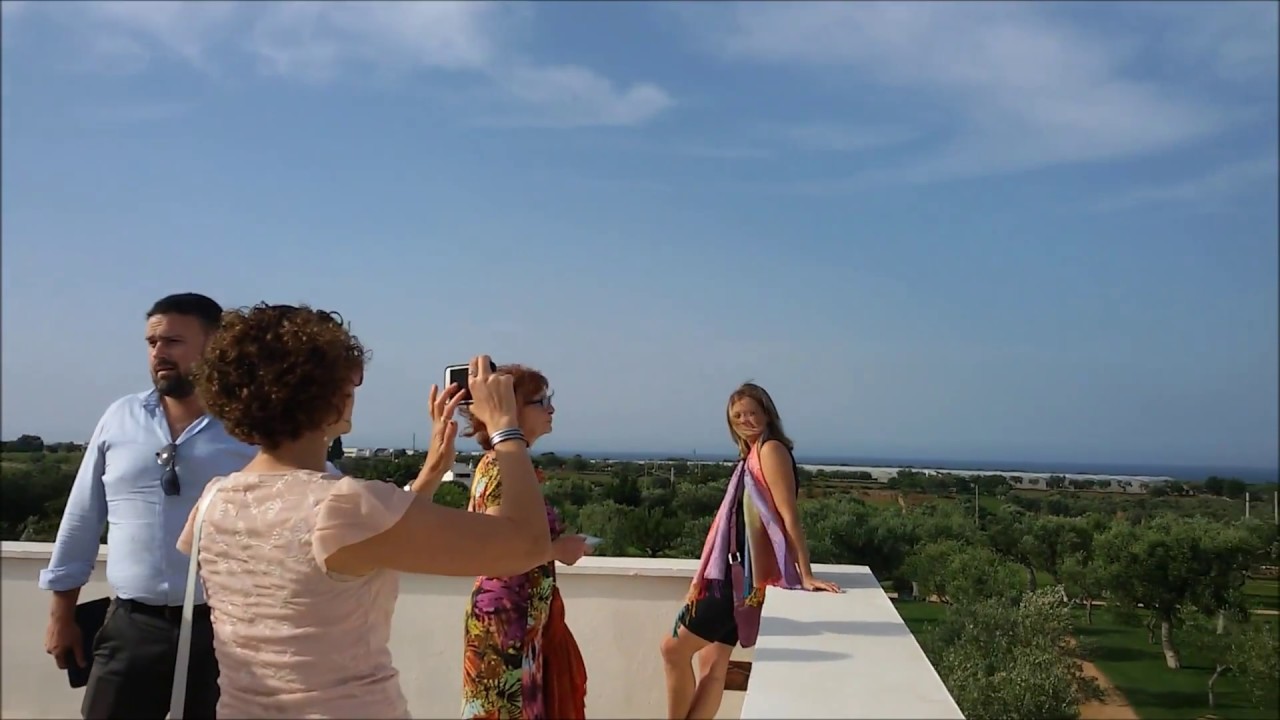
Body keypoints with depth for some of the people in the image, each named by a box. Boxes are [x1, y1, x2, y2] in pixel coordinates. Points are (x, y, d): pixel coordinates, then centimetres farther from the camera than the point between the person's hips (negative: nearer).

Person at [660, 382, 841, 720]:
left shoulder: (771, 449, -11)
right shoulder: (751, 455, 15)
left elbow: (789, 514, -17)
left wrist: (805, 575, -21)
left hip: (748, 575, -9)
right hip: (734, 571, 9)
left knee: (674, 648, -3)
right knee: (713, 661, 10)